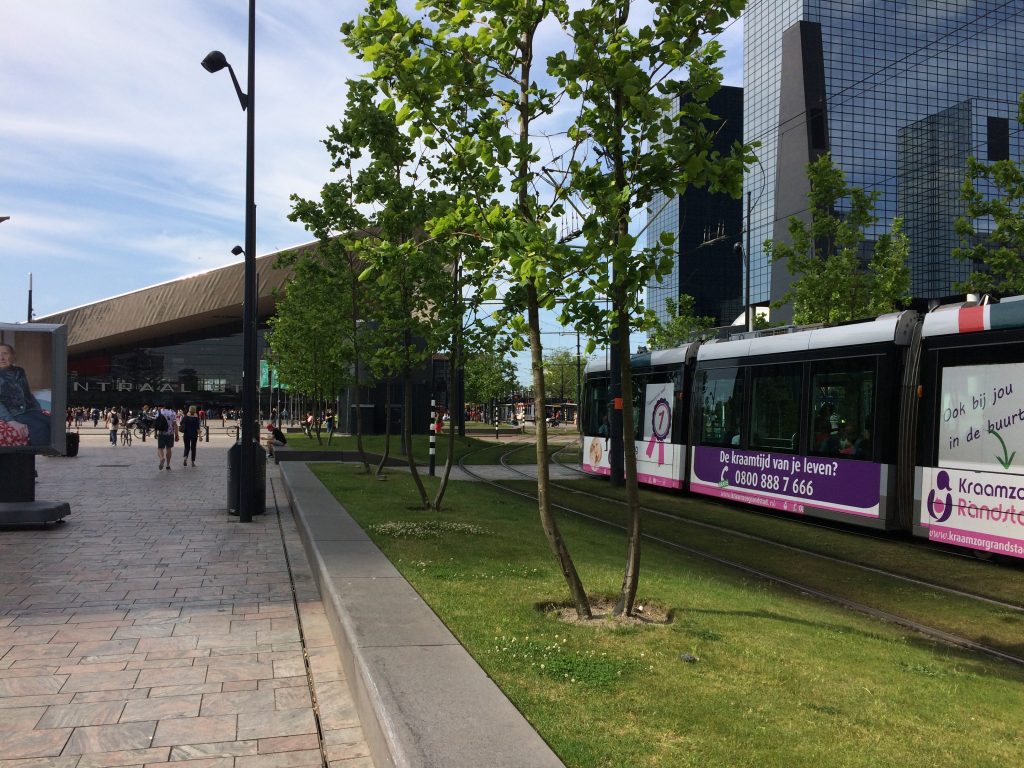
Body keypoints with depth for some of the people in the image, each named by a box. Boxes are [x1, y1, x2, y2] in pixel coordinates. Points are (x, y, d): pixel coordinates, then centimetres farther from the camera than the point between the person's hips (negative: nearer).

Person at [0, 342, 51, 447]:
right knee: (40, 428, -34)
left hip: (30, 411, 6)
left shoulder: (19, 371, 19)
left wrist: (40, 412, 13)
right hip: (12, 414, -5)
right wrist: (12, 422, -23)